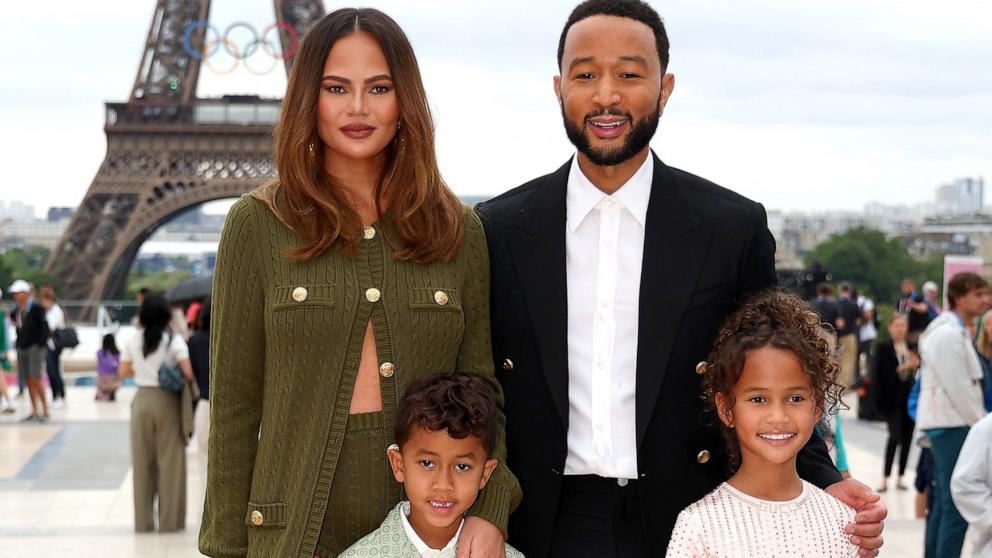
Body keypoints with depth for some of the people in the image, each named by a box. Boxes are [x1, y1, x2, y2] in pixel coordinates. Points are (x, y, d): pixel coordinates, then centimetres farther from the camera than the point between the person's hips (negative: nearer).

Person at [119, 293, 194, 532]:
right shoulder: (173, 340, -9)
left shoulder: (133, 340, 1)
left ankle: (143, 520, 15)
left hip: (142, 400, 3)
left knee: (143, 461, 10)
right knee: (170, 460, 5)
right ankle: (170, 519, 8)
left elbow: (124, 371, 5)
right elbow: (187, 372, -17)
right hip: (167, 400, -3)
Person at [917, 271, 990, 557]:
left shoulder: (957, 332, 18)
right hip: (950, 425, -11)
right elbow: (957, 389, -18)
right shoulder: (948, 335, -16)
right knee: (957, 507, -11)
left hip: (951, 425, 11)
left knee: (944, 505, 14)